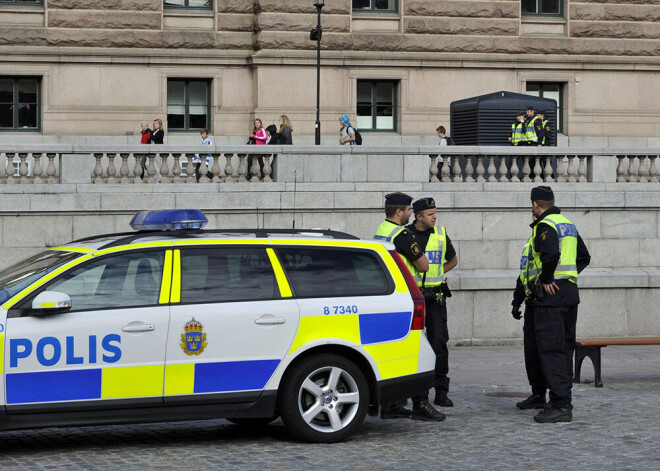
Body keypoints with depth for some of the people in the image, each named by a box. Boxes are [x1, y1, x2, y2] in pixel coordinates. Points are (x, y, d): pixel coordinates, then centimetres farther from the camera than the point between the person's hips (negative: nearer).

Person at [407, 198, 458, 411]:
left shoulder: (440, 234, 6)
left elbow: (453, 260, 20)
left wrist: (436, 273, 8)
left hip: (435, 296, 2)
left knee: (439, 343, -3)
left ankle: (441, 391, 4)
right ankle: (419, 395, 6)